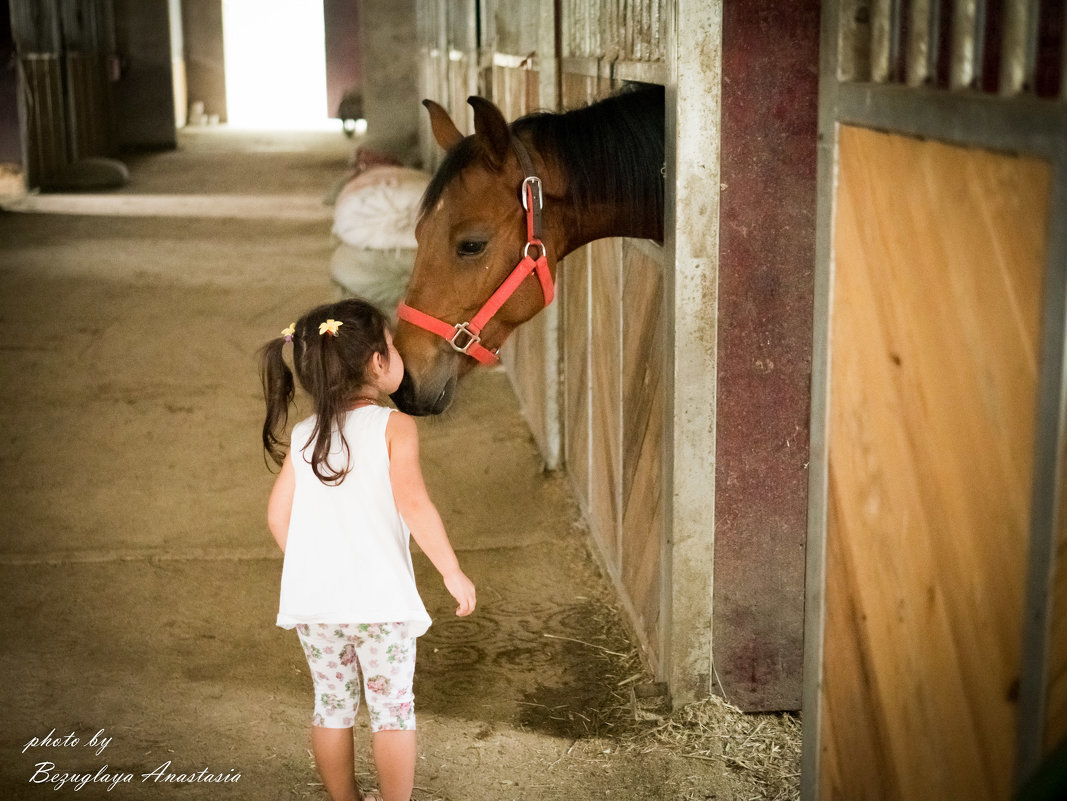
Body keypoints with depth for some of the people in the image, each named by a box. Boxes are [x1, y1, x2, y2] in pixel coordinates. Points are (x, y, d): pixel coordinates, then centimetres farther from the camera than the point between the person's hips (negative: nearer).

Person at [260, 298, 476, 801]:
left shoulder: (302, 438, 4)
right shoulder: (393, 427, -10)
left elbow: (278, 517, 5)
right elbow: (412, 502, -22)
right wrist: (452, 572, -15)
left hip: (313, 601, 5)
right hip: (381, 596, -4)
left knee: (332, 706, 17)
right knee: (393, 708, 9)